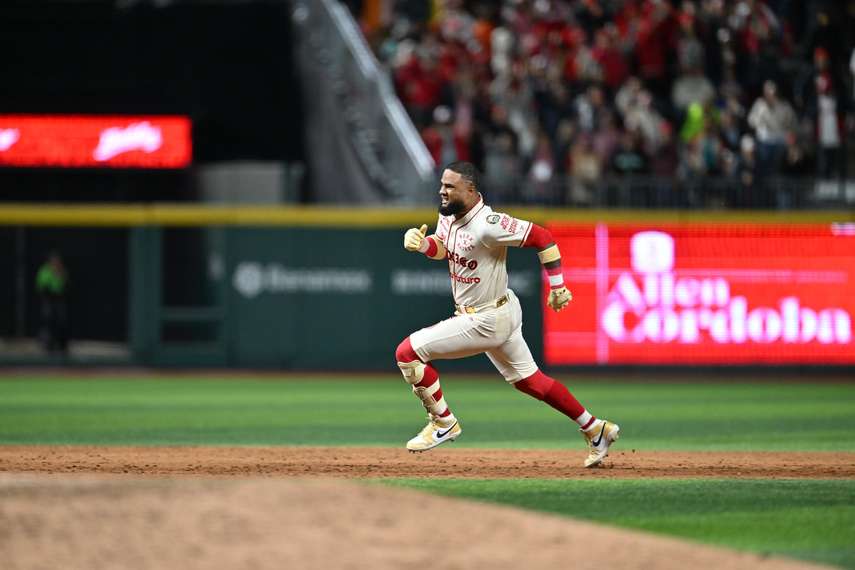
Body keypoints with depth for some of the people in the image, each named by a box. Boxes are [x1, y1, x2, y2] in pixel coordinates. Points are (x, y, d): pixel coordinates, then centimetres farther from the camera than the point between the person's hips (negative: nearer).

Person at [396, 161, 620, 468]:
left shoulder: (489, 225, -28)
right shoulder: (450, 215, 0)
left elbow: (542, 237, -24)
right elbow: (441, 247, 7)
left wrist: (557, 286, -21)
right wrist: (422, 244, -17)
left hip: (486, 321, -10)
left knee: (408, 352, -9)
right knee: (529, 381, 19)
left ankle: (444, 423, 4)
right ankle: (596, 430, 27)